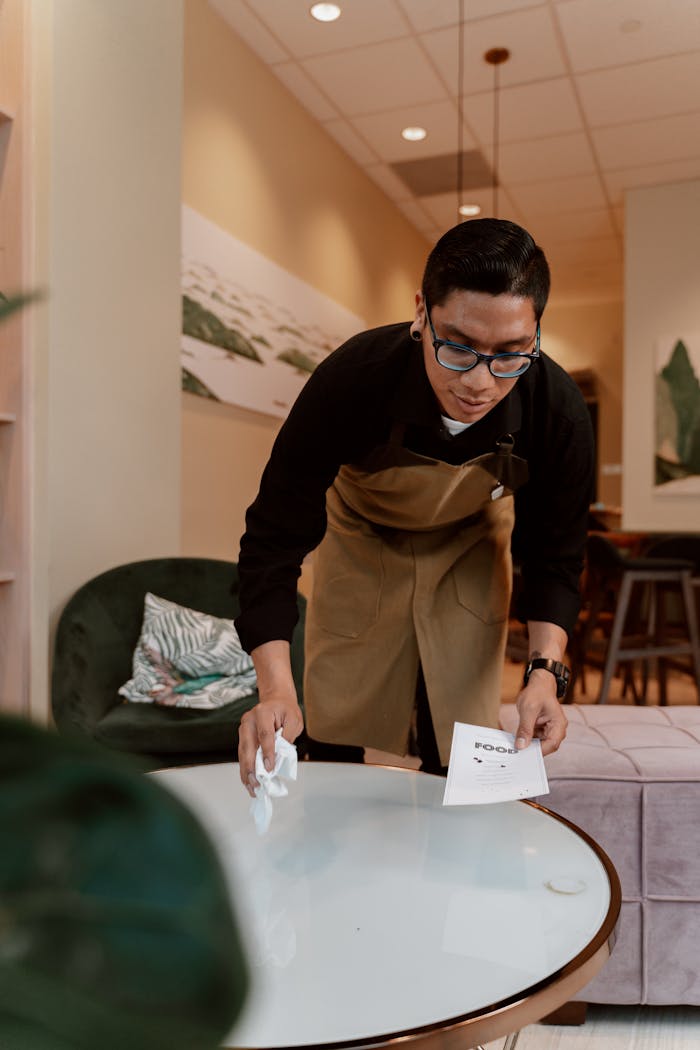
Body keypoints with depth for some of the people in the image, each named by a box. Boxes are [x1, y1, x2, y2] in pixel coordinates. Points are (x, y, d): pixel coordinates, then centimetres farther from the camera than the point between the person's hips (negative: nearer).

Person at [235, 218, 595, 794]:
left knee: (460, 762, 3)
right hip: (363, 541, -1)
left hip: (471, 544, 1)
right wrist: (276, 686, -41)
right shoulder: (350, 379, -36)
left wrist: (545, 669, -30)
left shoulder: (559, 411, -30)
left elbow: (553, 555, -14)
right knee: (333, 746, 5)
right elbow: (275, 536, -30)